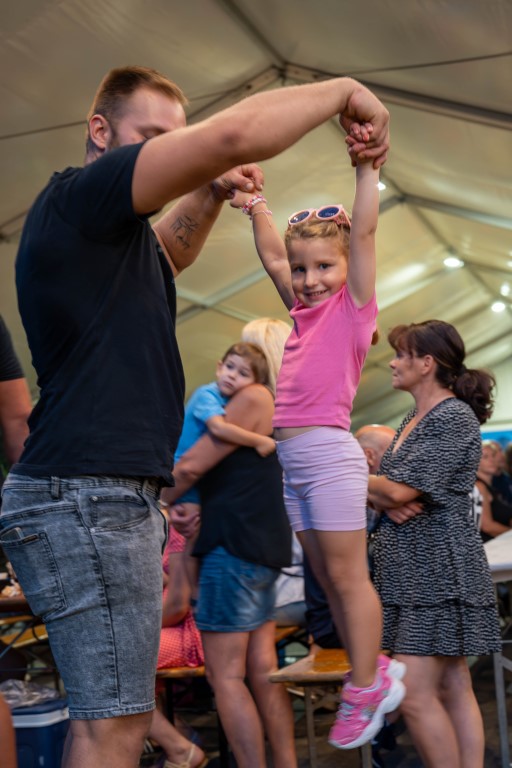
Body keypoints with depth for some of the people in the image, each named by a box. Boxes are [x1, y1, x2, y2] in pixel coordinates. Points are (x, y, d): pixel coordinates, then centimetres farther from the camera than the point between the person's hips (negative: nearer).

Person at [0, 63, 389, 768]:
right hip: (89, 493, -11)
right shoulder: (78, 195, -9)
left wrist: (212, 194, 20)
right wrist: (344, 90, -5)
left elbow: (169, 252, 41)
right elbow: (233, 135, -19)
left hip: (110, 495, 11)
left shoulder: (110, 228, 20)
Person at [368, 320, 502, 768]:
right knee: (453, 690, 8)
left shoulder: (454, 417, -12)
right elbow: (386, 490, 15)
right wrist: (386, 503, -8)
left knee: (415, 695, -10)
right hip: (412, 569, 9)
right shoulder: (413, 420, 16)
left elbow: (399, 489, -18)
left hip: (438, 570, -9)